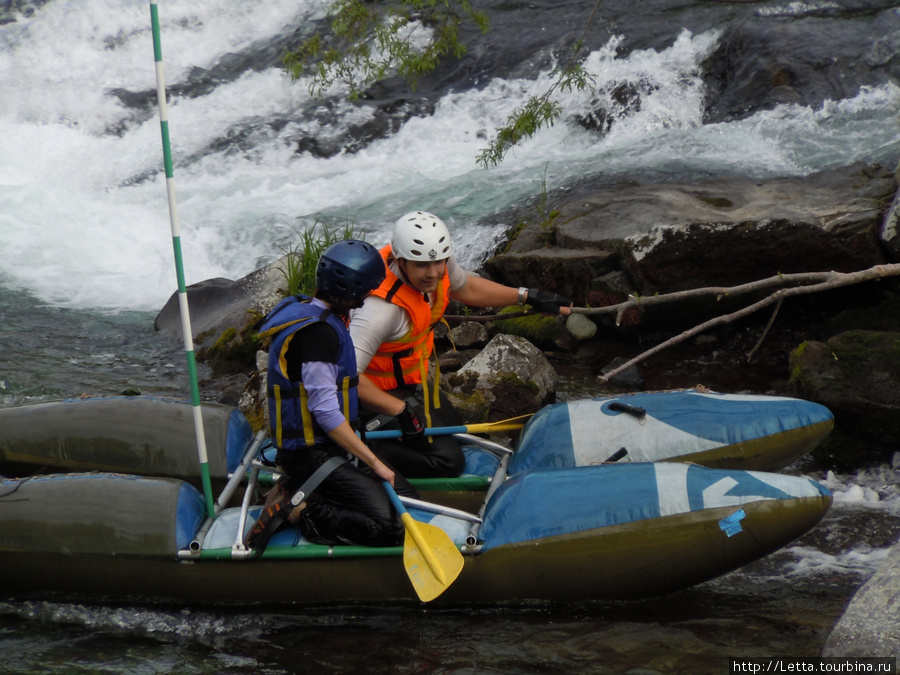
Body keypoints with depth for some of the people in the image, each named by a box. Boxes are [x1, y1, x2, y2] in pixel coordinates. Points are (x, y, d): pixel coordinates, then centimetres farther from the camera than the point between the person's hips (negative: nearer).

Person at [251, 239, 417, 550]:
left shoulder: (307, 312, 10)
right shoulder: (319, 330, -21)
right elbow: (324, 409, -24)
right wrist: (374, 463, -19)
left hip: (325, 443, 11)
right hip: (310, 455, -11)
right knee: (391, 526, -19)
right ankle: (300, 511, -10)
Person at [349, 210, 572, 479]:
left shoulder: (437, 262, -14)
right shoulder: (383, 308, -39)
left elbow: (466, 287, 11)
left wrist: (528, 297, 11)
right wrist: (400, 409, -34)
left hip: (410, 381, 9)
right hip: (383, 392, -9)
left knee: (456, 433, 20)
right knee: (446, 461, -12)